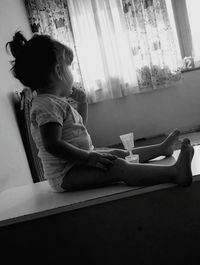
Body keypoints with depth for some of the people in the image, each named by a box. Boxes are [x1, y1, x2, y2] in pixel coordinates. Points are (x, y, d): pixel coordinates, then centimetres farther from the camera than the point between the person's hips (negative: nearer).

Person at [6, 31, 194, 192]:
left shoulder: (55, 101, 16)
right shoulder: (46, 104, -19)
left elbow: (79, 127, 27)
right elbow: (52, 145, -29)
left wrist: (82, 104, 16)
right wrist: (89, 158, -30)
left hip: (77, 162, 11)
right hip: (65, 174, -11)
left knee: (120, 154, 17)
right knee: (118, 167, -27)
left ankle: (162, 148, 32)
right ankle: (174, 172, -39)